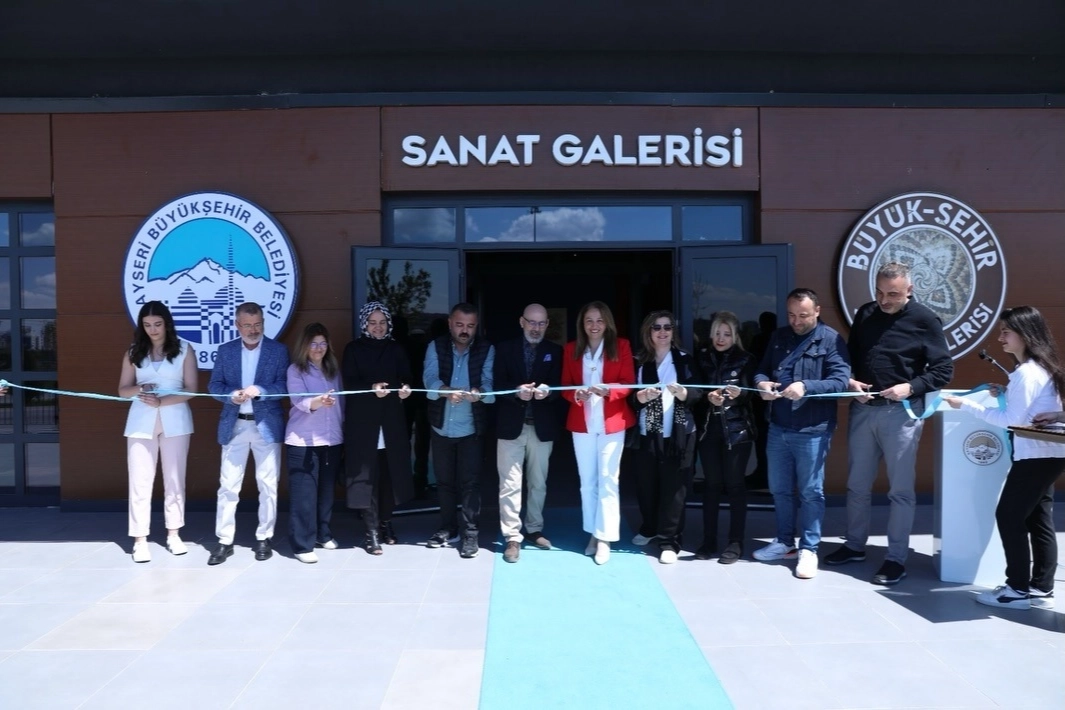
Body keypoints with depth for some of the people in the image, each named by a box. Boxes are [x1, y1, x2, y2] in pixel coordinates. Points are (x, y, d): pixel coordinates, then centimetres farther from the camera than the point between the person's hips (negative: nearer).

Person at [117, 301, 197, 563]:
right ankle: (140, 540, 7)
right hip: (141, 422, 1)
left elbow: (190, 389, -5)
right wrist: (140, 389, -14)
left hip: (174, 420, -1)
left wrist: (162, 402, -16)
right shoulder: (133, 353, 7)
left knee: (174, 479, 7)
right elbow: (123, 390, 7)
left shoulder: (184, 349, -1)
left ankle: (173, 534, 19)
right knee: (140, 481, 1)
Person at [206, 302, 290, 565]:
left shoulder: (278, 350, 0)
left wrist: (259, 390, -22)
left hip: (267, 425, -1)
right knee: (228, 485, 3)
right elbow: (214, 385, 4)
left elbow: (284, 386, -7)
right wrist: (231, 395, -16)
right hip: (234, 425, 2)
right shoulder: (225, 350, 7)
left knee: (267, 485, 4)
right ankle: (224, 541, 12)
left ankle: (263, 538, 17)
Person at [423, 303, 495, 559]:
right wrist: (447, 391, -38)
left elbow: (489, 383, -15)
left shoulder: (486, 350, -3)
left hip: (471, 429, -2)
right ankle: (448, 528, 29)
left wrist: (479, 392, -39)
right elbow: (430, 380, -17)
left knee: (470, 482, -1)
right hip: (441, 427, 2)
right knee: (444, 481, 14)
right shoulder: (435, 347, -2)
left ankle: (470, 534, 9)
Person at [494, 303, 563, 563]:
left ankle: (534, 529, 28)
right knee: (510, 484, -3)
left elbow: (559, 386, -2)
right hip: (511, 425, -2)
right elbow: (498, 384, -4)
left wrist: (547, 391, -24)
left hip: (542, 426, 2)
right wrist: (517, 391, -23)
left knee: (538, 483, 14)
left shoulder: (555, 351, 6)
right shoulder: (505, 348, 3)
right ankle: (512, 538, 4)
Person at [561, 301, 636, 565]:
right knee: (587, 481, 9)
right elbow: (565, 385, 6)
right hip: (582, 423, 3)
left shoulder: (621, 346, 0)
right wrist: (576, 395, -16)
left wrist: (607, 391, -23)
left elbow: (628, 383, -4)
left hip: (612, 422, -2)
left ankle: (605, 538, 4)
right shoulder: (571, 349, 6)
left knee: (608, 481, -2)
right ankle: (593, 533, 21)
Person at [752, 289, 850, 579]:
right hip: (778, 428, 6)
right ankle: (784, 542, 29)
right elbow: (761, 368, 12)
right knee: (780, 489, 15)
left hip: (812, 430, -6)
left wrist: (806, 386, -28)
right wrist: (762, 383, -11)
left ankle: (808, 549, 16)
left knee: (811, 492, 5)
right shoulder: (779, 337, 12)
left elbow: (841, 380, -15)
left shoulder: (831, 340, -6)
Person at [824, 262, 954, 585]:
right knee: (857, 485, 13)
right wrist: (850, 381, -3)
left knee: (901, 490, 3)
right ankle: (854, 545, 28)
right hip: (863, 409, 5)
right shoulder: (864, 314, 7)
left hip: (901, 412, -4)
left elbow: (944, 369, -4)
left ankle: (896, 559, 12)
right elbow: (849, 356, 16)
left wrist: (911, 388, -18)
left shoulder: (924, 320, -5)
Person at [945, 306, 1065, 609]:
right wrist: (1006, 395, 12)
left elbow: (1012, 420, -18)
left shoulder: (1027, 372, -17)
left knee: (1009, 516, -3)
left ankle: (1019, 589, 3)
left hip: (1036, 455, -10)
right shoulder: (1040, 367, 13)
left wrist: (967, 404, -16)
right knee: (1038, 519, 12)